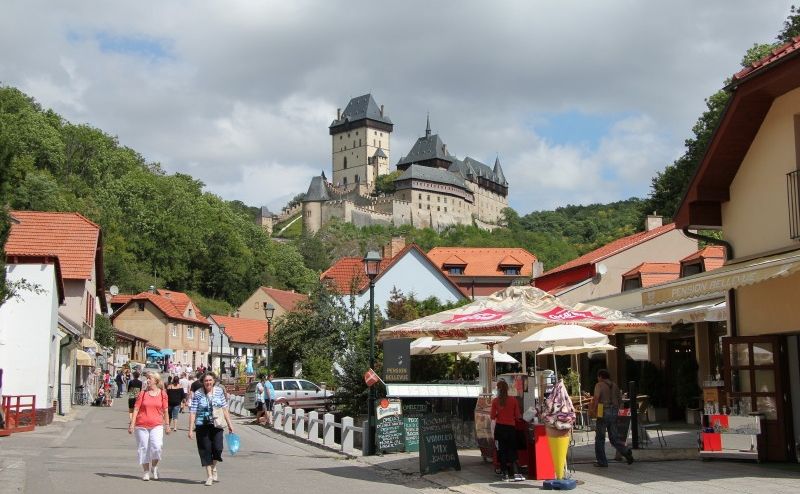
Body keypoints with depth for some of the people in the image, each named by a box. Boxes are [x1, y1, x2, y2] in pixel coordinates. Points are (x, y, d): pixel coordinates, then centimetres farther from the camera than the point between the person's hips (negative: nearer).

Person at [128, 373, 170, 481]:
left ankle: (154, 467, 9)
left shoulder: (162, 394, 5)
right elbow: (136, 409, 3)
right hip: (142, 425, 1)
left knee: (156, 446, -16)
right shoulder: (143, 394, 4)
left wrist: (167, 425, 10)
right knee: (143, 448, 4)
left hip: (157, 425, -1)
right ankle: (146, 472, 17)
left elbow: (165, 411, 9)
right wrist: (132, 424, -3)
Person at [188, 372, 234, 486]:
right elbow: (192, 412, -6)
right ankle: (209, 475, 15)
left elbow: (224, 409, 8)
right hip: (202, 425, -1)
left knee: (217, 448, -7)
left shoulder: (219, 391, 2)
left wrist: (230, 424, 7)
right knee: (206, 450, 2)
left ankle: (214, 468, 23)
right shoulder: (197, 394, -5)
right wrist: (191, 429, -10)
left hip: (217, 425, 1)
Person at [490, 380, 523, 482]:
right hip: (511, 428, 0)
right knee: (512, 451, 8)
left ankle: (505, 475, 6)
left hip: (500, 428, 0)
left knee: (502, 451, 7)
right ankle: (515, 474, -2)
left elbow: (492, 417, -3)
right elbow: (518, 416, -2)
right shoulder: (513, 400, -5)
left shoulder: (495, 401, -5)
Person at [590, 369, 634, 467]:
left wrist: (592, 409, -7)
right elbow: (620, 399, 15)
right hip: (614, 412, 6)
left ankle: (601, 461, 6)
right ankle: (626, 451, -9)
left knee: (600, 437, 4)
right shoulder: (614, 385, 13)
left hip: (603, 412, -6)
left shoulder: (599, 385, -6)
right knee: (613, 437, 12)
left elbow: (596, 398, -18)